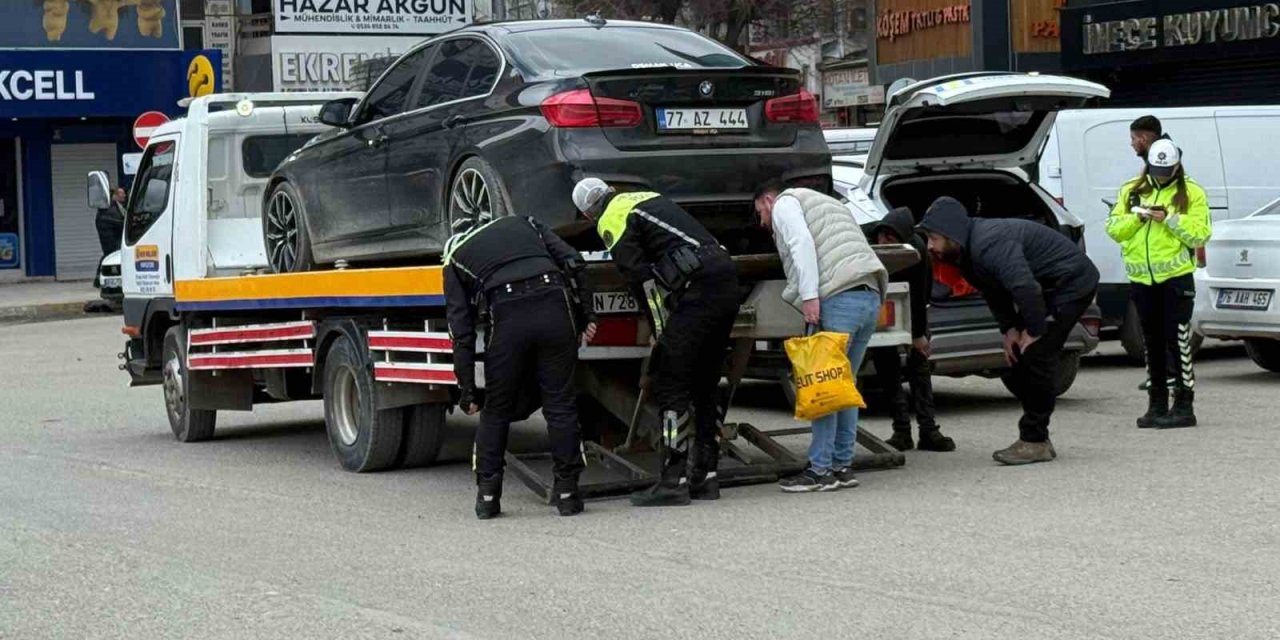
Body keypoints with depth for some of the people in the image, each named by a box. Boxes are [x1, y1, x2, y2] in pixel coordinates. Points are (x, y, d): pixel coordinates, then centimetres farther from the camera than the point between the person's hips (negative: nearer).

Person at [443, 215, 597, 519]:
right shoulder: (523, 223, 31)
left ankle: (487, 495, 17)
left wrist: (467, 391, 15)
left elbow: (461, 330, 14)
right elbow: (573, 263, 14)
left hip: (508, 318, -1)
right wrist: (585, 316, 14)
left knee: (496, 410, 15)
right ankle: (567, 492, 10)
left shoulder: (455, 258, 23)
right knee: (561, 404, 9)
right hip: (555, 306, 1)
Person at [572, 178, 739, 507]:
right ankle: (706, 476, 18)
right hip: (727, 279, 8)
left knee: (669, 383, -4)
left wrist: (663, 333, 1)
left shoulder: (612, 222, 0)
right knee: (705, 383, 15)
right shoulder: (648, 198, 26)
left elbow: (643, 281, -5)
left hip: (699, 289, -8)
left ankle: (673, 481, -6)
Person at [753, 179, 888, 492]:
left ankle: (821, 470, -6)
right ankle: (842, 466, 14)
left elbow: (802, 243, -9)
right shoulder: (825, 203, 36)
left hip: (839, 298, -8)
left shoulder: (784, 203, 10)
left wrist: (809, 296, -16)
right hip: (871, 296, 9)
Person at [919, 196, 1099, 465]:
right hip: (1049, 290, 11)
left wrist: (1034, 331, -27)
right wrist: (1009, 329, 1)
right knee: (1017, 358, 8)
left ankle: (1035, 441, -12)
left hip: (1072, 284, -11)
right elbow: (994, 292, 13)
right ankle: (1037, 438, 13)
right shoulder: (968, 251, 3)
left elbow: (1026, 288, -39)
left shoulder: (989, 245, -31)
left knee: (1035, 355, -16)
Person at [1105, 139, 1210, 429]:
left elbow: (1201, 233, -10)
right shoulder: (1130, 191, 11)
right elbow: (1113, 228, 6)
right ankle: (1157, 405, 20)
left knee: (1178, 340, -8)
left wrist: (1170, 219, -19)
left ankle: (1184, 405, -4)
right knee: (1152, 343, 12)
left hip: (1176, 277, -5)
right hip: (1141, 279, 5)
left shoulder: (1192, 193, 0)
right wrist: (1136, 219, -11)